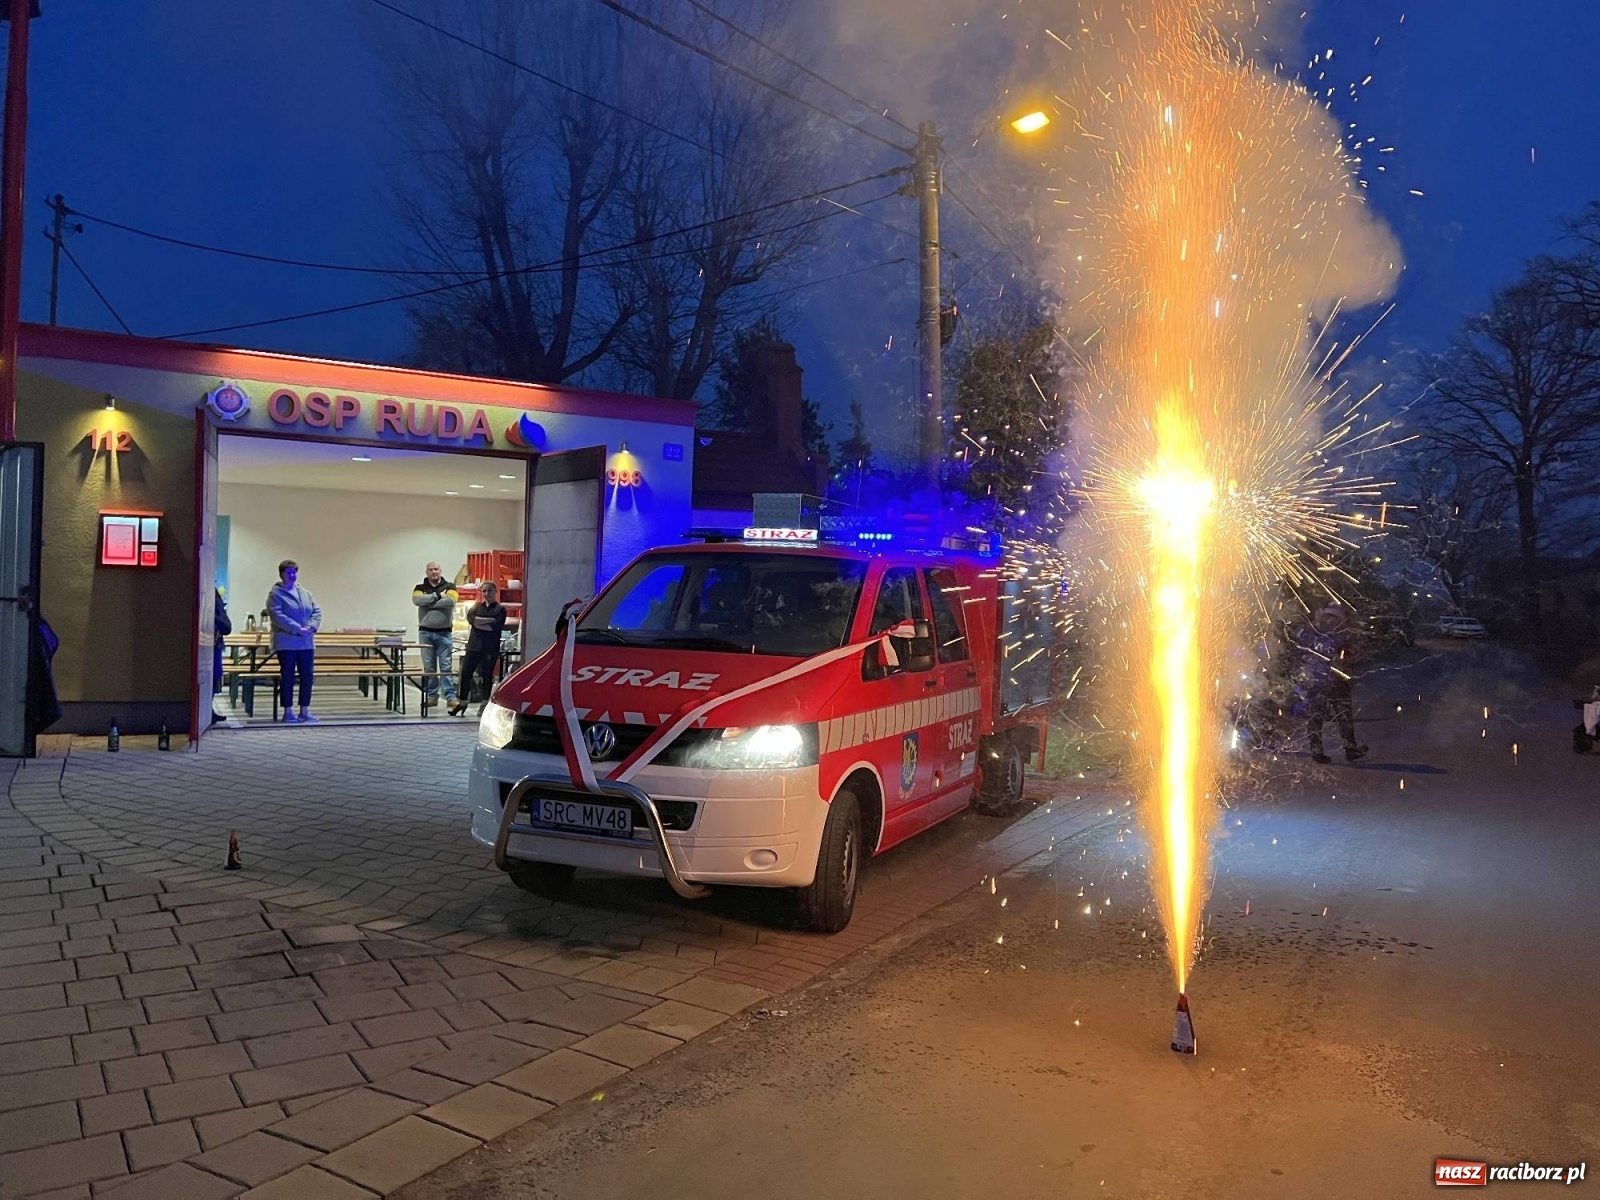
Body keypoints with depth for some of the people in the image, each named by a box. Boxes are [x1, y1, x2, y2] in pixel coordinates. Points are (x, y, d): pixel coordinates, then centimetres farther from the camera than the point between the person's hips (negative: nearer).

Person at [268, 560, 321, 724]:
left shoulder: (305, 593, 14)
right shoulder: (276, 594, -5)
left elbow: (316, 611, 9)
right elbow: (277, 615, -17)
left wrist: (312, 626, -10)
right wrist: (298, 629, -21)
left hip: (306, 643, 6)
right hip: (286, 643, -6)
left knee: (307, 676, 5)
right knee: (288, 677, 0)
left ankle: (305, 711, 13)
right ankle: (288, 712, 7)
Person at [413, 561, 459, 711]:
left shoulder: (449, 586, 5)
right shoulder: (420, 588, 9)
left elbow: (451, 601, -16)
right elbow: (417, 600, -13)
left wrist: (429, 602, -11)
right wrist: (438, 596, -13)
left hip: (444, 633, -2)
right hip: (425, 632, 2)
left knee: (446, 666, -2)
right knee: (429, 667, 5)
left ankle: (451, 696, -2)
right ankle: (432, 696, 11)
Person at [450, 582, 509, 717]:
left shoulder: (500, 609, 2)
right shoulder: (477, 606, 13)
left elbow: (496, 627, -12)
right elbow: (471, 618, -6)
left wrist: (479, 623, -7)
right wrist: (490, 620, -13)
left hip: (490, 648, -3)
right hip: (474, 645, 3)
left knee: (487, 675, 3)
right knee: (465, 673, -1)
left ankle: (485, 704, 14)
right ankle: (462, 703, 8)